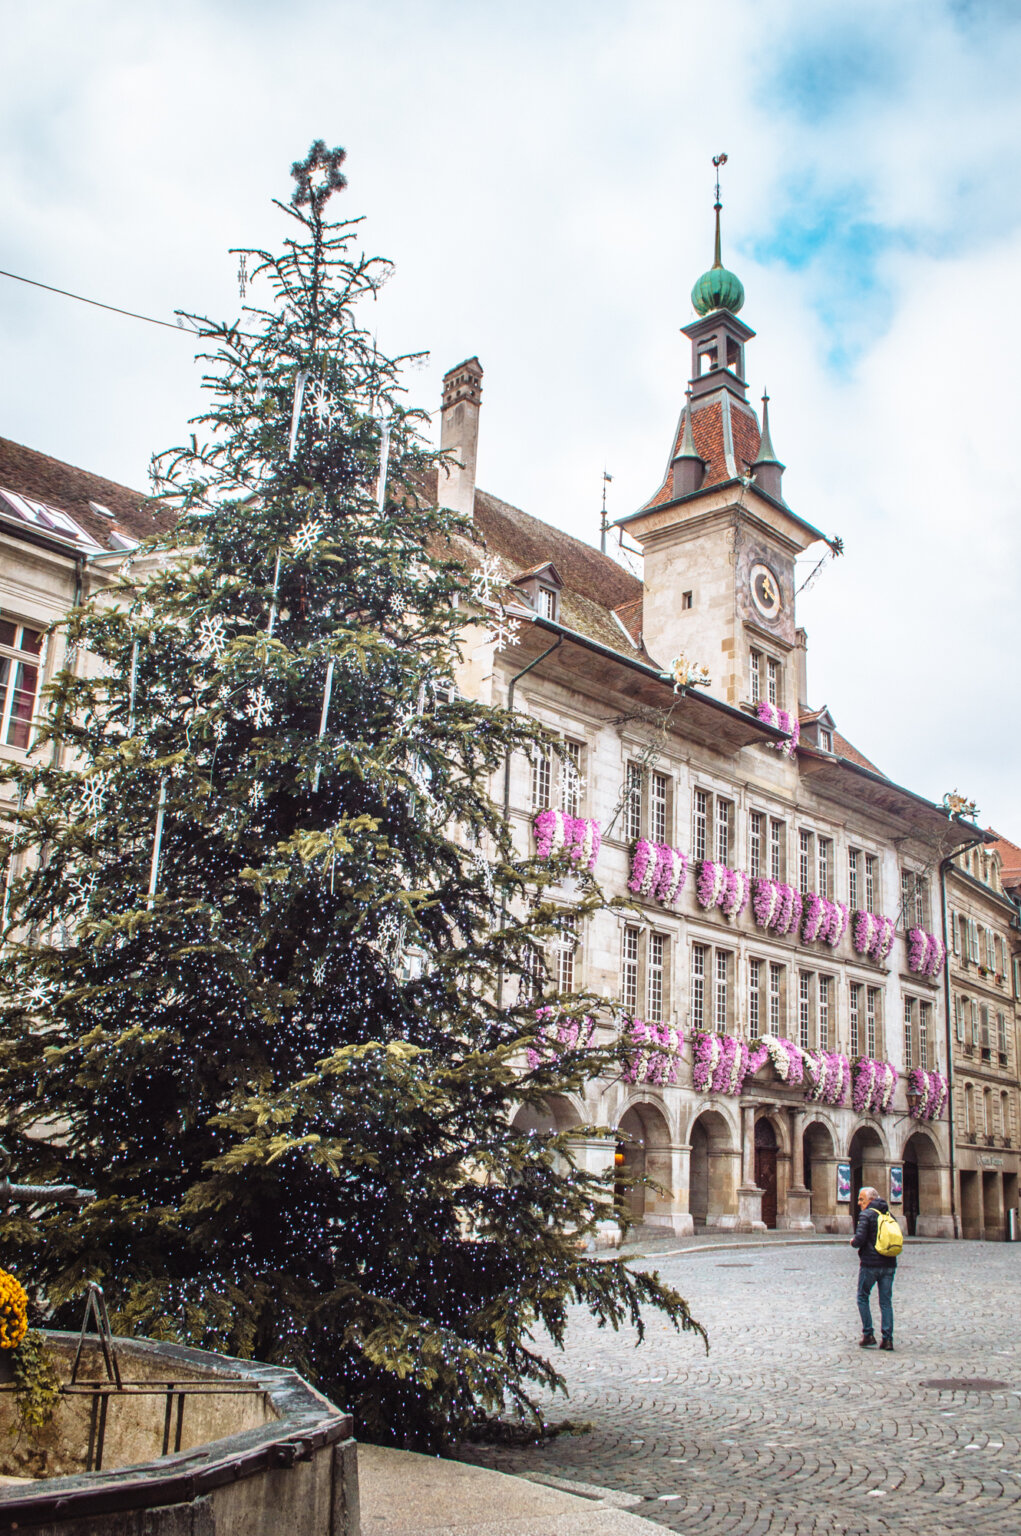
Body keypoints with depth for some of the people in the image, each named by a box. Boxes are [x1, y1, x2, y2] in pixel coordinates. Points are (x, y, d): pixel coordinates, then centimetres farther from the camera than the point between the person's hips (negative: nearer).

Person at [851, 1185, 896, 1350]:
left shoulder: (867, 1215, -9)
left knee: (863, 1298, 9)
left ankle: (868, 1335, 4)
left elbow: (859, 1239, -17)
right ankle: (887, 1339, 3)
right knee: (886, 1301, 8)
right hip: (889, 1264, 6)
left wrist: (853, 1242, 3)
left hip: (870, 1264, -6)